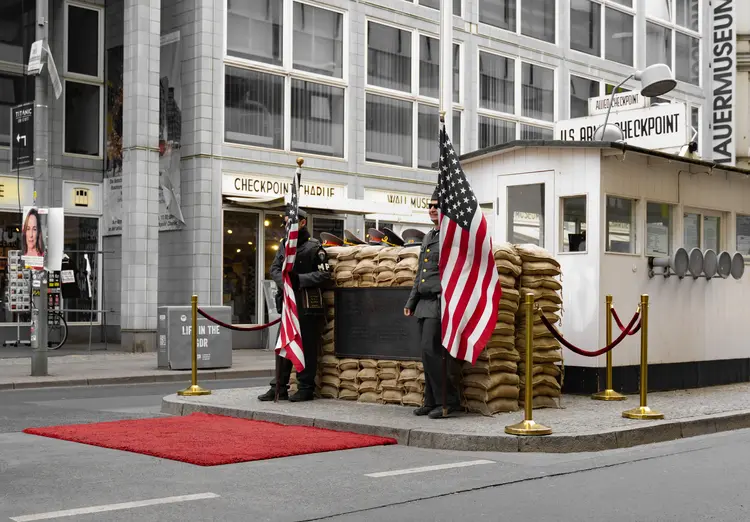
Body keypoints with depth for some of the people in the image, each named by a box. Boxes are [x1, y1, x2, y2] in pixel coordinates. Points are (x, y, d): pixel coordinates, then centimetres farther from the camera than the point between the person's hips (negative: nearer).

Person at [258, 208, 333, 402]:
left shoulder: (314, 247, -5)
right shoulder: (285, 244, 15)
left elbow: (325, 275, -11)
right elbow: (275, 269, 9)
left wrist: (300, 279, -17)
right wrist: (285, 281, -11)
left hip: (308, 305, -7)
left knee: (307, 348, -1)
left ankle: (306, 388, 7)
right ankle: (279, 388, 16)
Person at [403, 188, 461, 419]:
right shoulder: (428, 237, 20)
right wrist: (411, 301, 21)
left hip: (440, 303, -9)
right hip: (425, 304, 9)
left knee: (431, 350, -14)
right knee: (428, 354, 9)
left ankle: (448, 400, -5)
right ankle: (432, 402, 15)